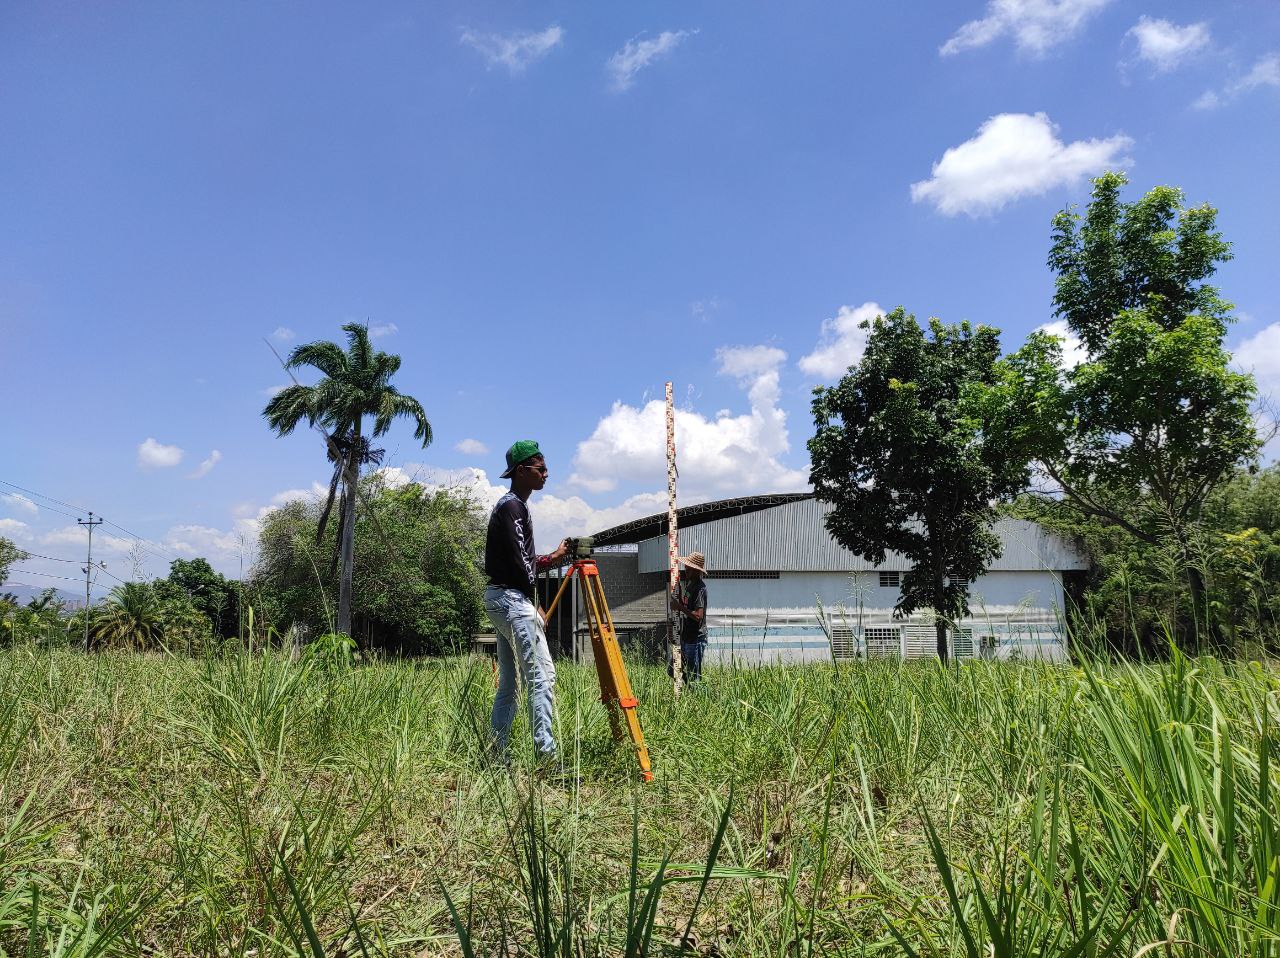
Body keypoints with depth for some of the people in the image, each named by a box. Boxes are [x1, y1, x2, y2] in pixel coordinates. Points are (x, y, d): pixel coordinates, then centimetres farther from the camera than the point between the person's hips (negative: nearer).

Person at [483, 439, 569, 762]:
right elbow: (519, 562, -17)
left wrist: (553, 558, 13)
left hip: (499, 599, 11)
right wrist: (532, 603, -9)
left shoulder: (509, 505, 19)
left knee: (508, 683, 11)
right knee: (542, 676, -14)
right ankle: (546, 754, -17)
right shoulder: (513, 506, -11)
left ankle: (498, 756, 14)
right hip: (513, 598, -11)